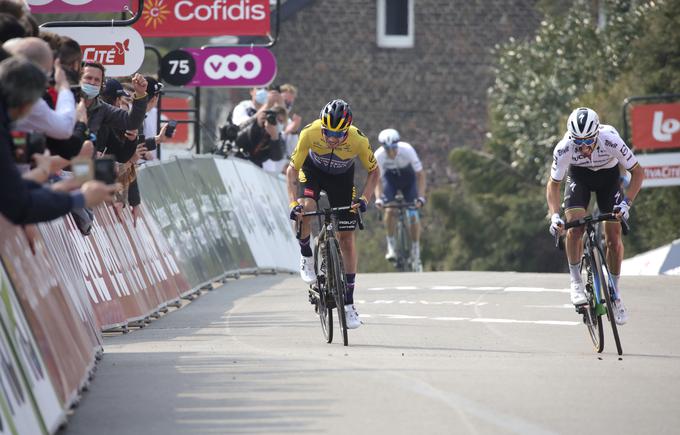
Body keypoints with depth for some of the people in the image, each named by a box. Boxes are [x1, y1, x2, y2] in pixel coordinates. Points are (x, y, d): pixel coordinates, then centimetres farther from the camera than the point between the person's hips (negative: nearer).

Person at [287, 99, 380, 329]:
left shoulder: (358, 140, -33)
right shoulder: (310, 133, -34)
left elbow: (374, 172, -15)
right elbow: (292, 170, -25)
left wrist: (364, 198, -28)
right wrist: (294, 202, -37)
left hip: (342, 177, 0)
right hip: (313, 170, 0)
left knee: (347, 237, -3)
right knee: (305, 208, -32)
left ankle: (349, 302, 5)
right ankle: (306, 256, -2)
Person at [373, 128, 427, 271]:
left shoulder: (407, 150, -34)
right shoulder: (378, 156, -30)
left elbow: (420, 174, -27)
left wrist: (421, 197, -35)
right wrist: (378, 198, -38)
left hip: (408, 179, -1)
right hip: (390, 180, 1)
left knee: (413, 216, -11)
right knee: (390, 210, -24)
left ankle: (415, 254, 2)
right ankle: (391, 247, -9)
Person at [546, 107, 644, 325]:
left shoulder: (611, 140, -37)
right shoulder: (564, 149, -34)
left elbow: (638, 172, -25)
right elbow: (553, 184, -20)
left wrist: (626, 203, -36)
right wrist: (554, 215, -34)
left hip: (608, 175, 0)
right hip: (579, 176, 0)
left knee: (613, 237, -6)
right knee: (574, 227, -23)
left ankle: (615, 292, 10)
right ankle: (576, 281, -5)